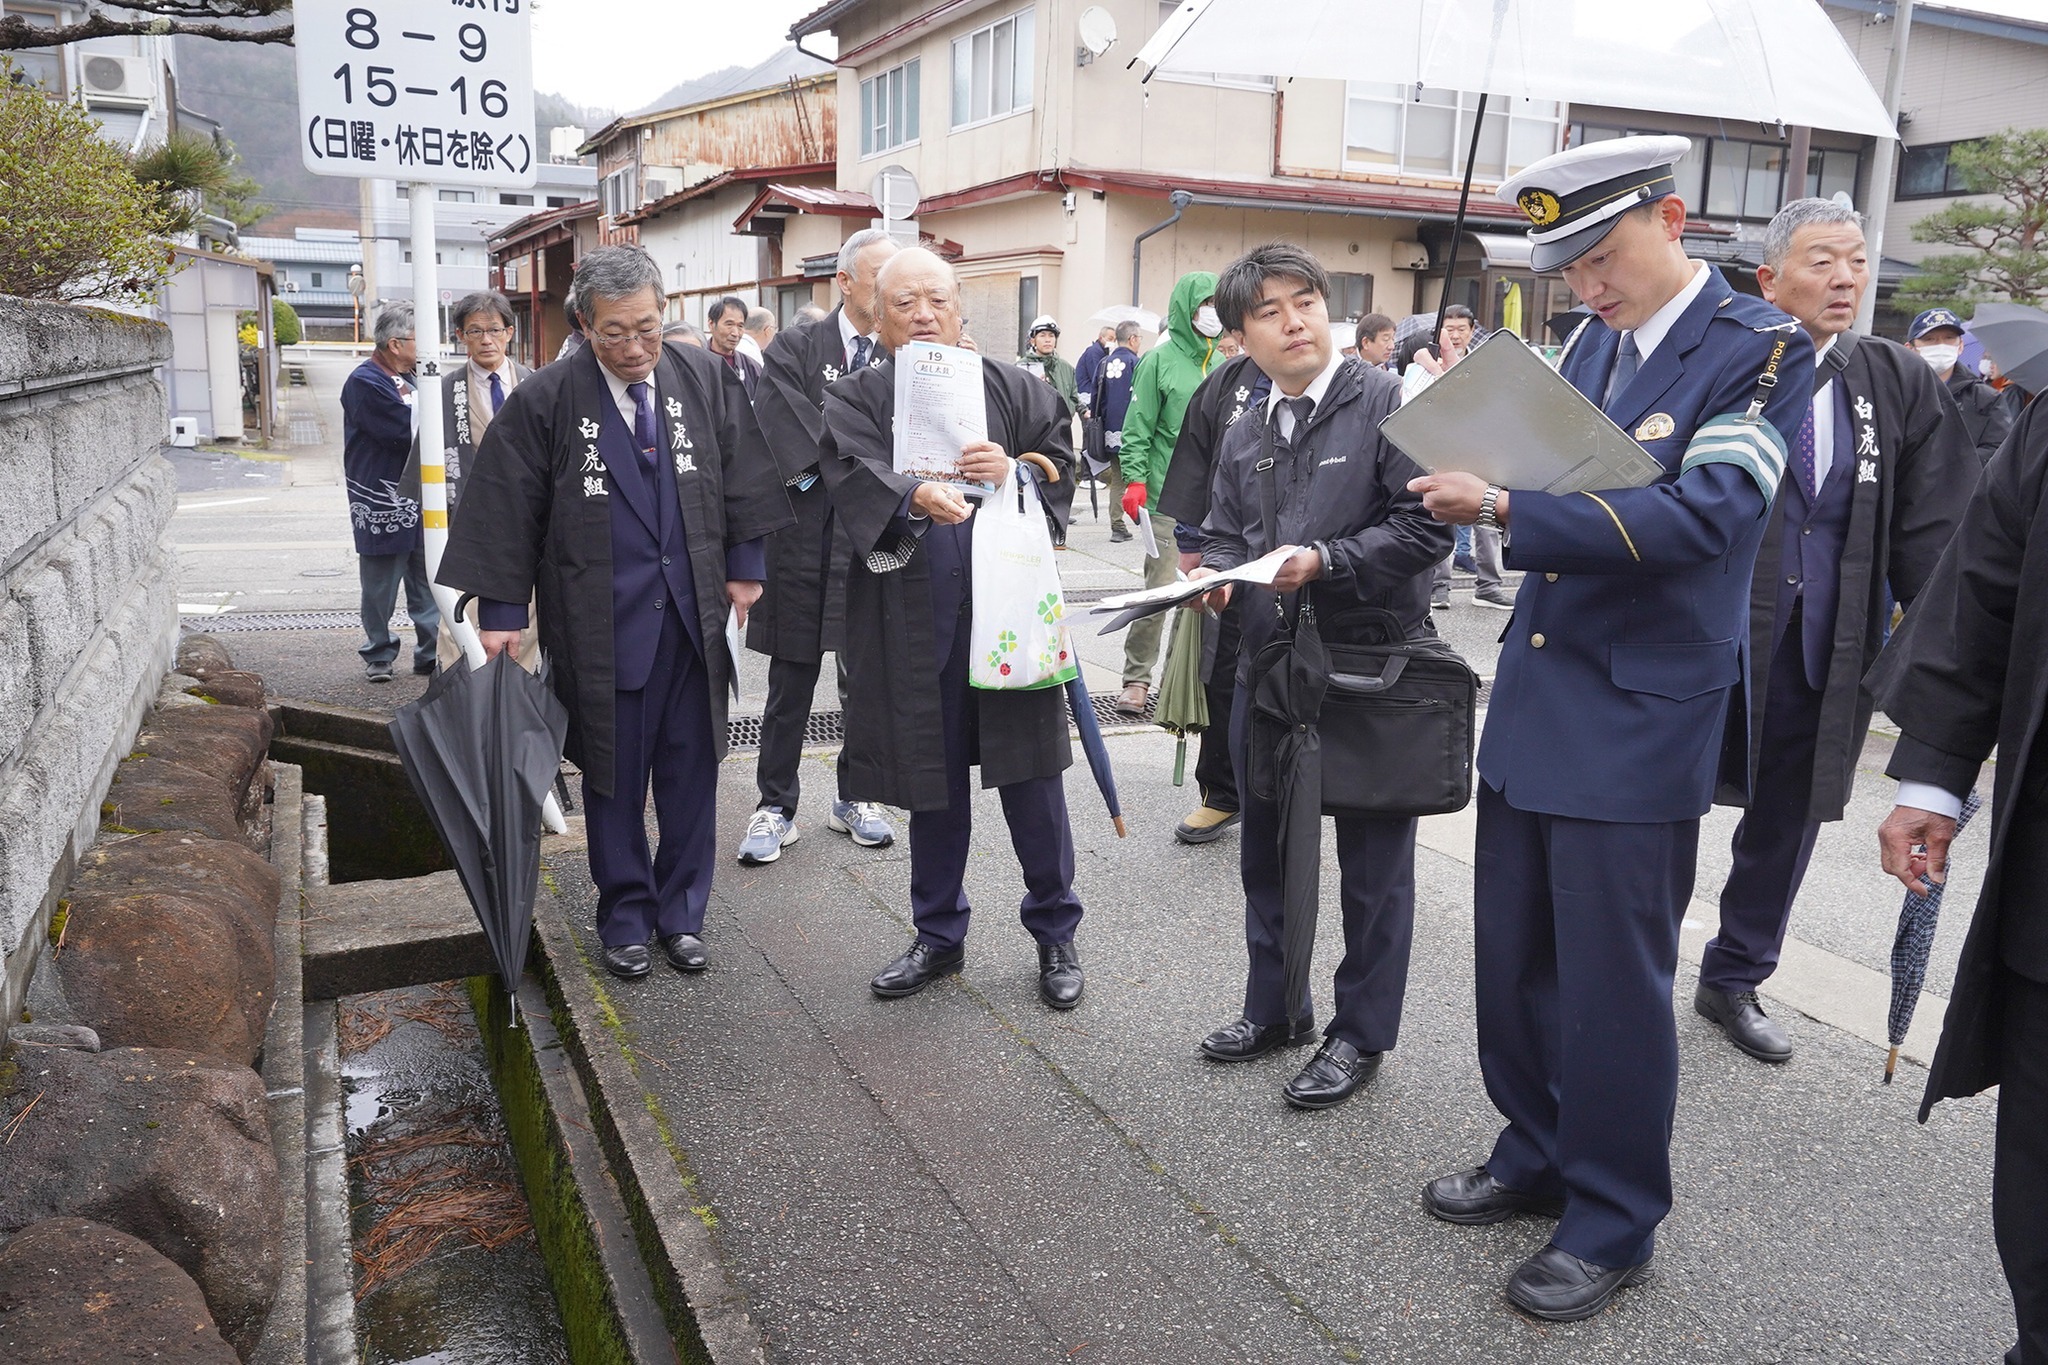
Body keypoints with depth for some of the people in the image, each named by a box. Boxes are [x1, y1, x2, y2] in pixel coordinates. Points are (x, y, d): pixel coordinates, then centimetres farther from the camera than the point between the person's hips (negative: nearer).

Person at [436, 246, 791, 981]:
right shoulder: (544, 402, -8)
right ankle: (625, 917, 26)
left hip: (693, 615, 3)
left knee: (691, 773, 10)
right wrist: (501, 610, -4)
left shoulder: (705, 380, 0)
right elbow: (506, 511, -4)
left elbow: (743, 475, 8)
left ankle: (680, 912, 26)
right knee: (614, 778, 10)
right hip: (602, 624, -2)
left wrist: (744, 564, 6)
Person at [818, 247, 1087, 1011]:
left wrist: (1011, 474, -17)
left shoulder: (1014, 390, 8)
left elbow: (1061, 470, 3)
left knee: (1032, 777, 3)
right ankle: (939, 936, 29)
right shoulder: (854, 401, 4)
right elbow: (857, 480, -15)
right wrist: (916, 497, -36)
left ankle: (1055, 934, 21)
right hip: (913, 623, 0)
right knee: (933, 782, 11)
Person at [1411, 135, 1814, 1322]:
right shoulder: (1592, 345, 11)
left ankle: (1614, 1224, 23)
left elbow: (1703, 514, -24)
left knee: (1614, 980, 3)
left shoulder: (1762, 351, -11)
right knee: (1513, 957, 16)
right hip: (1535, 699, 7)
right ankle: (1538, 1158, 36)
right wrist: (1482, 472, -6)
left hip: (1641, 721, -7)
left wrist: (1508, 508, -29)